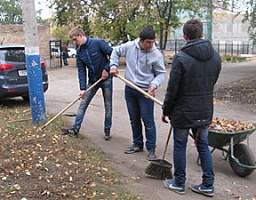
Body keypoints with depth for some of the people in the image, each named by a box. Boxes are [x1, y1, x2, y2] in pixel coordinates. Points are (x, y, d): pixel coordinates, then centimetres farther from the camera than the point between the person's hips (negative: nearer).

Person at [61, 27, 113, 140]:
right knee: (82, 105, 2)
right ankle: (75, 129, 7)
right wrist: (82, 88, -11)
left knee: (108, 106, 5)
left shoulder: (98, 43, -17)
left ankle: (107, 130, 19)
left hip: (106, 79, -5)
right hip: (92, 80, 5)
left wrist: (107, 69, -17)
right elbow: (81, 71, -3)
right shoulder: (79, 51, 0)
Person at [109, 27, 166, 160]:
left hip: (146, 91, -4)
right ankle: (137, 144, 32)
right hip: (130, 89, 4)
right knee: (134, 119, 16)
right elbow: (116, 51, 15)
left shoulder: (156, 54, -13)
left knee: (148, 120, -2)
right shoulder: (129, 46, -5)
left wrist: (154, 85, -20)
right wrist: (113, 66, 3)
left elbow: (161, 73, -4)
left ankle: (151, 149, 10)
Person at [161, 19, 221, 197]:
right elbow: (212, 83, 10)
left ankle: (179, 184, 23)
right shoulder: (215, 56, 1)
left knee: (180, 146, 10)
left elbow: (172, 89, -14)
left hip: (184, 111, -5)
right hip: (205, 112, 5)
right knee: (203, 145, 16)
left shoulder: (181, 58, -17)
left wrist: (166, 111, -1)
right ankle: (208, 185, 21)